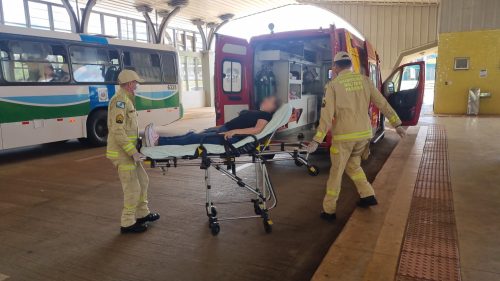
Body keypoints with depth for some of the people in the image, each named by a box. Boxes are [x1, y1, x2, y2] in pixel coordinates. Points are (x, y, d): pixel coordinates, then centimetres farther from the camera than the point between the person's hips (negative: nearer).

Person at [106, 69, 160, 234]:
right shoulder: (120, 100, -18)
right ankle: (128, 224, 10)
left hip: (129, 151, 10)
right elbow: (118, 130, -25)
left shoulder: (126, 100, 14)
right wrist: (133, 152, -25)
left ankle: (142, 214, 31)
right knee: (132, 188, -3)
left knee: (143, 181, 18)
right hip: (122, 153, -10)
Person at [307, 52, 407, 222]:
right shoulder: (364, 80, 3)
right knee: (353, 165, 27)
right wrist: (397, 124, 13)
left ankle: (329, 210, 15)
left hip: (343, 135, -4)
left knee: (336, 172, 8)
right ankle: (368, 196, 25)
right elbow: (382, 103, 5)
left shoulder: (333, 85, -8)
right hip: (363, 133, 4)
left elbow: (327, 115, -14)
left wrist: (317, 140, -12)